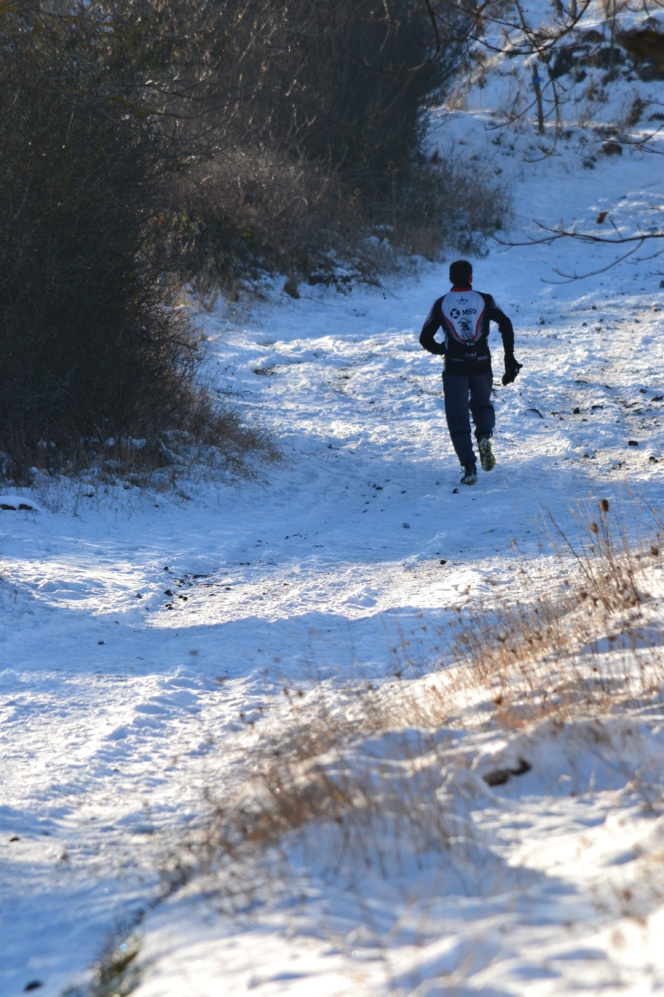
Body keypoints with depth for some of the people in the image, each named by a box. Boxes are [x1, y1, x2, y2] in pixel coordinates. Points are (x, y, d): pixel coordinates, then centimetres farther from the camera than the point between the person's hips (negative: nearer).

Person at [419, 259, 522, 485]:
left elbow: (425, 338, 2)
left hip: (455, 367, -1)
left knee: (458, 419, 6)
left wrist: (440, 349, 23)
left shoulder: (441, 304, 3)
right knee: (482, 405, 25)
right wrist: (509, 357, -2)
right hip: (482, 365, 1)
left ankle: (469, 466, -10)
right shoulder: (484, 300, 4)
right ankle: (484, 435, -8)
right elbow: (505, 324, -8)